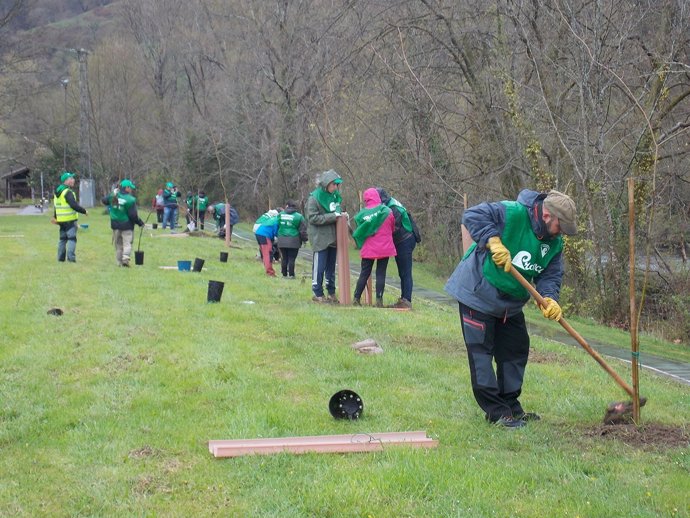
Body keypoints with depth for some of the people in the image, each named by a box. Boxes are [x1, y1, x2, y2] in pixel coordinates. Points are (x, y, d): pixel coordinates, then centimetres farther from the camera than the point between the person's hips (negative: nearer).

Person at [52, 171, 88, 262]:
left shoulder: (57, 192, 13)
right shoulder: (68, 192, -17)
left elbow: (56, 206, 22)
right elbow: (74, 205, -23)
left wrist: (55, 217, 31)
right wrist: (84, 211, -12)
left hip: (61, 220, 9)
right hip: (70, 220, -9)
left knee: (62, 238, 16)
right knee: (72, 238, -6)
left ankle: (61, 257, 18)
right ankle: (71, 257, -12)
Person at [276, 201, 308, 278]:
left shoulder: (280, 215, 4)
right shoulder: (299, 216, -5)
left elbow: (277, 227, 12)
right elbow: (302, 230, -3)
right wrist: (304, 239, 9)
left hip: (282, 241, 3)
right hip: (293, 241, -3)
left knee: (284, 258, 11)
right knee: (291, 258, 2)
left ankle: (284, 274, 16)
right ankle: (291, 274, 4)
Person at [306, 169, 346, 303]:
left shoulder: (335, 196, 10)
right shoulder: (314, 198, -11)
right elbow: (313, 218, -17)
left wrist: (342, 215, -3)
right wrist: (333, 216, -21)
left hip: (333, 238, 7)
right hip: (320, 238, -7)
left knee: (331, 267, 13)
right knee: (319, 266, -3)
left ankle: (331, 292, 20)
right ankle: (318, 294, 6)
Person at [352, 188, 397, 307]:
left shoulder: (362, 214, -3)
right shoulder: (387, 212, -8)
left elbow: (358, 233, 5)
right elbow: (392, 228, 6)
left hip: (368, 249, 2)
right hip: (384, 248, -2)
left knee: (364, 273, 12)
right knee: (381, 274, 4)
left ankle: (356, 299, 13)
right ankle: (379, 300, 0)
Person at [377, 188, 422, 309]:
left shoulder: (393, 209, -20)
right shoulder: (390, 206, 10)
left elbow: (394, 229, -24)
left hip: (405, 241, -10)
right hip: (400, 242, 10)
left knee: (405, 272, -10)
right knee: (402, 273, 12)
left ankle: (407, 300, -10)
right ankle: (403, 299, 17)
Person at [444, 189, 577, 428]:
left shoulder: (554, 241, -3)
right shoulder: (514, 213, -26)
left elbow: (550, 275, -1)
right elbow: (472, 215, -30)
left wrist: (549, 299, -21)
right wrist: (494, 241, -40)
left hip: (510, 302, 8)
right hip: (477, 294, -8)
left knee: (515, 351, 14)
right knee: (481, 353, -5)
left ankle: (511, 406, 27)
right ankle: (496, 411, 1)